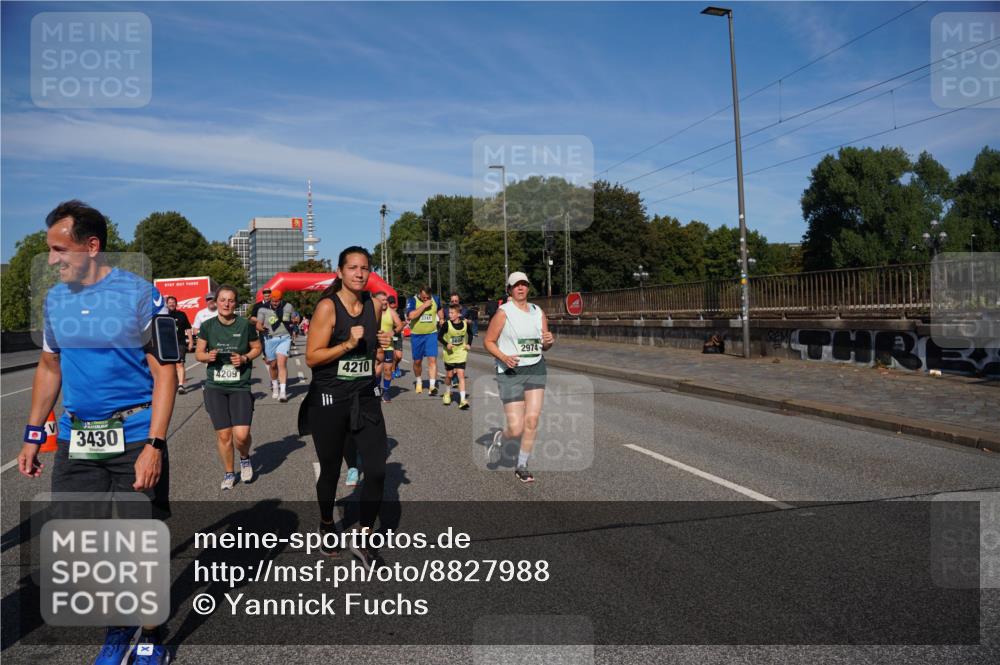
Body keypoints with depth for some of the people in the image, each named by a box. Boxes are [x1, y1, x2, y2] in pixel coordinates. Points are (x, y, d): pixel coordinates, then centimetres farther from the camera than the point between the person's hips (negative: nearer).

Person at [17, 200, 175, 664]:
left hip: (133, 441, -5)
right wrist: (32, 436, 14)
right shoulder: (55, 299, 7)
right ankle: (116, 627, 34)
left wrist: (154, 446, -18)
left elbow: (165, 373, -11)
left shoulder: (140, 295, -10)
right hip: (74, 442, 5)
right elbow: (49, 368, 17)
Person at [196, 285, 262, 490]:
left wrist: (245, 358, -11)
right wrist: (207, 356, -13)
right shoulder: (208, 326, 0)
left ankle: (245, 458, 22)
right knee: (223, 435, 4)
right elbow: (198, 353, 9)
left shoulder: (245, 325, -5)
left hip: (240, 387, -1)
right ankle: (228, 473, 26)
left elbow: (257, 348, 8)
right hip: (215, 388, 2)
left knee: (241, 434, -12)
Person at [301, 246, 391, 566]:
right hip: (329, 400, -4)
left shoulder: (373, 305, 5)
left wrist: (383, 343, 0)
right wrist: (348, 344, -24)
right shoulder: (328, 307, -12)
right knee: (330, 471, 12)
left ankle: (362, 539, 13)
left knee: (377, 470, -6)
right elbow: (312, 358, -14)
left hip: (366, 398, 4)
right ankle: (326, 524, 41)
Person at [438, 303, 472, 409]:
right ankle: (447, 394, 40)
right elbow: (439, 336, -5)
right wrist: (446, 344, -18)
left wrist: (469, 344, 1)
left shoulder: (465, 324, -8)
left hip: (461, 354, 0)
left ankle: (462, 400, -11)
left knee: (461, 375, -10)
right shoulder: (447, 324, -14)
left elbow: (470, 334, 12)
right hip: (449, 354, 0)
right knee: (449, 375, 14)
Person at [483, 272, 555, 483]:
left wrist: (549, 342, -7)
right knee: (516, 429, -7)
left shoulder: (538, 312, 9)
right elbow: (488, 341, -3)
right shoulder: (503, 312, -7)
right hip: (510, 372, -4)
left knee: (532, 421, -3)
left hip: (536, 369, 5)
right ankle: (500, 437, 31)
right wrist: (503, 357, -20)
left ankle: (521, 466, 15)